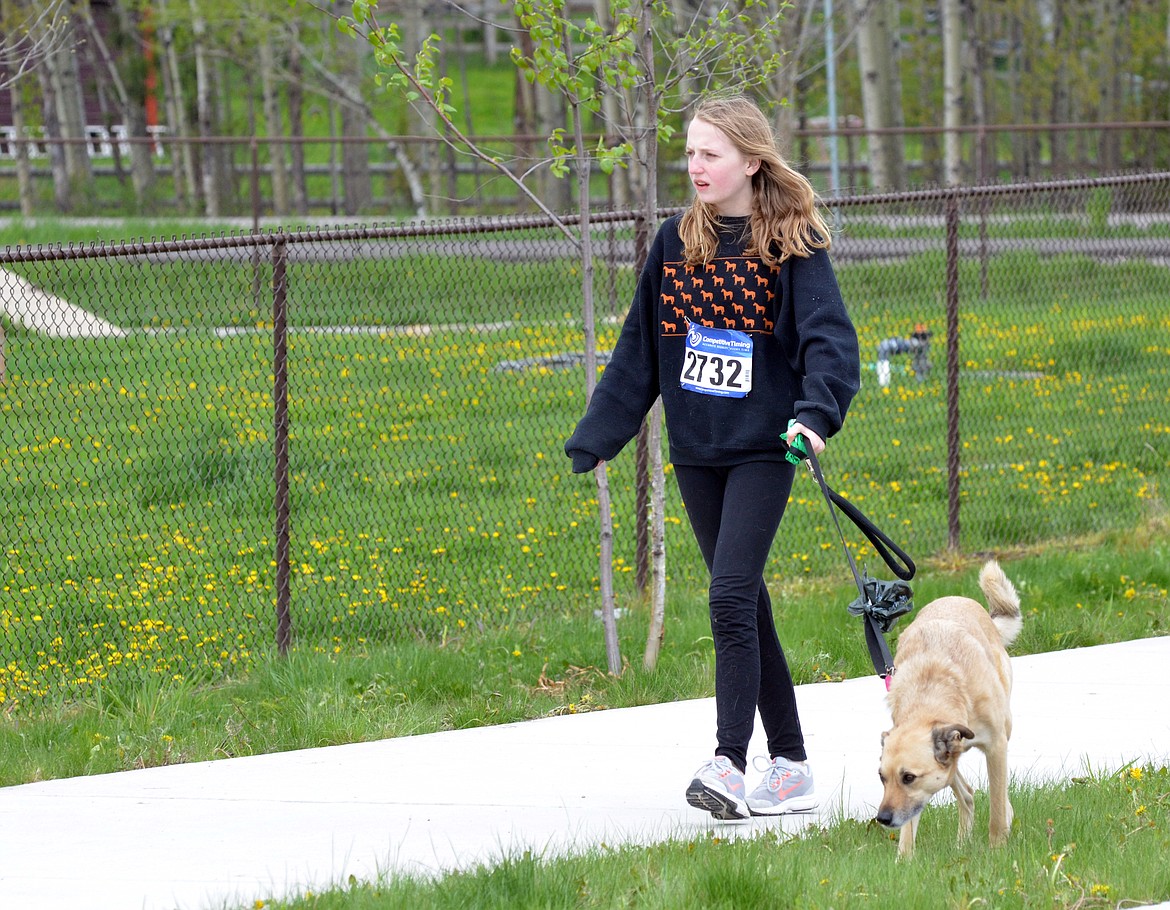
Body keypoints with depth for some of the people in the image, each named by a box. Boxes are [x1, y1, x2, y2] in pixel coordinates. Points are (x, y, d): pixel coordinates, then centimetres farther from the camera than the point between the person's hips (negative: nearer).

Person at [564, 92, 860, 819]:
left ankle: (730, 765, -17)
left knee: (731, 596, -17)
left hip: (762, 447, -5)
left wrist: (816, 412, -34)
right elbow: (639, 351, 14)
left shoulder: (793, 244, -6)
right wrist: (593, 441, 13)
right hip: (696, 451, 5)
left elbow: (829, 338, -16)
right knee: (747, 603, 9)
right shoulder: (676, 242, 8)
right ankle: (791, 767, 15)